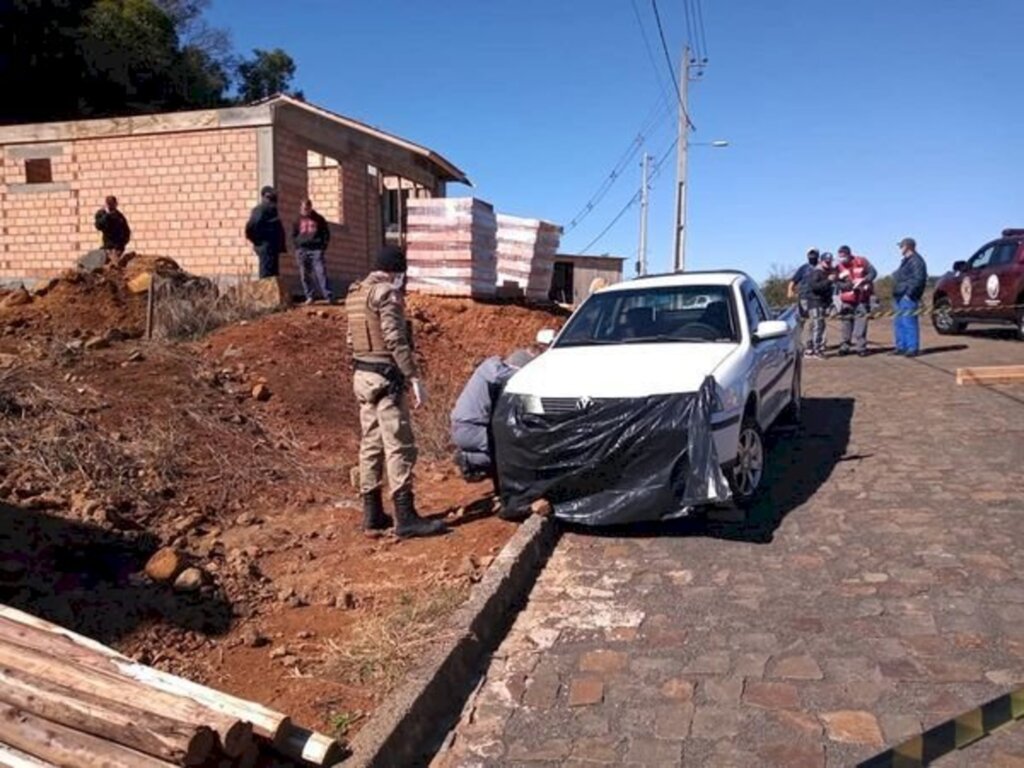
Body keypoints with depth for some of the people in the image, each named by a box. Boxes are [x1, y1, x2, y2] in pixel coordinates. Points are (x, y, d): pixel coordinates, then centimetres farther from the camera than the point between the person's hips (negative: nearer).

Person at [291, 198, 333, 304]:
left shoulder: (319, 219, 10)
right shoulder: (298, 221, 15)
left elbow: (326, 233, 10)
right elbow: (293, 235, 19)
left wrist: (323, 246, -1)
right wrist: (297, 247, 5)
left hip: (316, 250, -3)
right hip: (302, 250, 3)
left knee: (321, 273, -11)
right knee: (305, 275, 1)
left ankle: (329, 297, -14)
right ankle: (309, 297, 7)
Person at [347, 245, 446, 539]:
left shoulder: (355, 294, 15)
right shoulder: (386, 293, -12)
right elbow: (396, 340, -19)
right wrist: (414, 377, -18)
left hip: (362, 375, 9)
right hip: (386, 378, -9)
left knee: (371, 445, 12)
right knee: (399, 447, -7)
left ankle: (373, 514, 18)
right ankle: (406, 518, -6)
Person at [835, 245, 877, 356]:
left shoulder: (861, 262, -3)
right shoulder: (839, 267, 0)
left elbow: (873, 272, -3)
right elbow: (838, 283, -5)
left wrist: (863, 281, -19)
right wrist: (850, 285, -23)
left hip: (862, 298, -1)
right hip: (847, 300, 1)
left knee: (861, 321, -4)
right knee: (846, 322, 5)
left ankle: (860, 347, 0)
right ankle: (844, 346, 14)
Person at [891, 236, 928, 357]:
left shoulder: (916, 261, -11)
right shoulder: (906, 261, 22)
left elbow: (918, 279, -20)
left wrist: (909, 293, -23)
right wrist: (896, 293, 19)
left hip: (908, 297, -11)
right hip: (900, 296, 11)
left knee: (909, 322, -10)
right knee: (898, 322, 12)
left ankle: (913, 348, -8)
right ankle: (901, 347, 18)